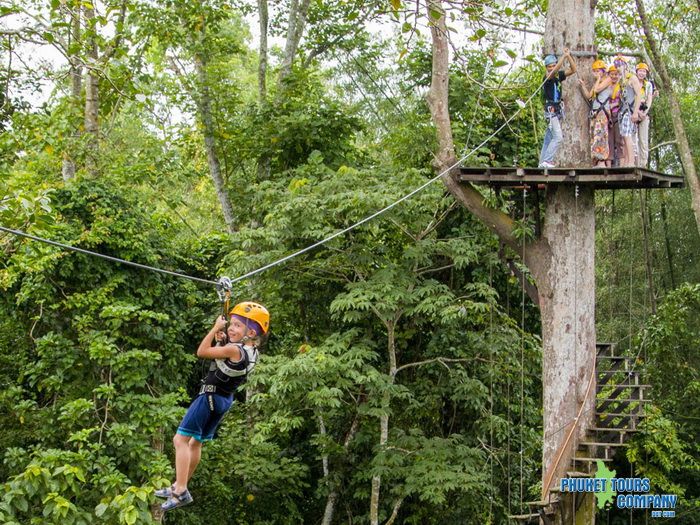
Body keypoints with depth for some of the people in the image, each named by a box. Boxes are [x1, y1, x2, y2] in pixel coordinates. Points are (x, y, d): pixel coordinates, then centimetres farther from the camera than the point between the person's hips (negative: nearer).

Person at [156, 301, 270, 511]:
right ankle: (178, 486, 32)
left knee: (181, 440, -10)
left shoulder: (234, 350, -25)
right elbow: (221, 352, 18)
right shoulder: (251, 350, 2)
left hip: (210, 396, -10)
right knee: (195, 442, 21)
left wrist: (216, 328, -11)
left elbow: (202, 352, -18)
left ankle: (181, 492, -16)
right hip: (226, 399, 10)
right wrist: (221, 339, 0)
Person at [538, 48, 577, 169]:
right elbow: (555, 71, -32)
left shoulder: (558, 76, 9)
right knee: (557, 137, -16)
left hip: (557, 110, 8)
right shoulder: (547, 77, -12)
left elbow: (573, 70, 6)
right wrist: (564, 56, -30)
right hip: (550, 110, -8)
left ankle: (543, 162, 13)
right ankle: (546, 161, -16)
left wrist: (569, 56, -5)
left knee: (549, 138, 9)